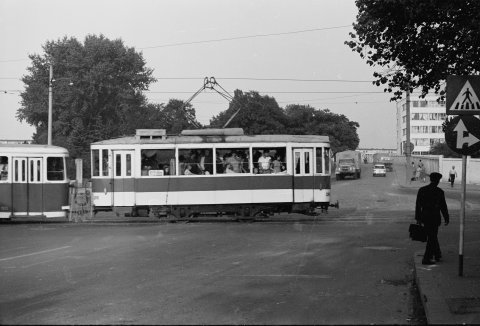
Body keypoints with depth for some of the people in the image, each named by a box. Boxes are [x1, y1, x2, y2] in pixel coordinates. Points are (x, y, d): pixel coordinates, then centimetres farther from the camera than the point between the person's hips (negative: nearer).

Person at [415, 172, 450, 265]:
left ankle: (438, 255, 31)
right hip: (434, 218, -4)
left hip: (425, 217, 4)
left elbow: (418, 205, 1)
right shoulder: (439, 192, -11)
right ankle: (426, 259, 1)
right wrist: (446, 218, 5)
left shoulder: (422, 190, 0)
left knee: (432, 236, 20)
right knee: (432, 238, 4)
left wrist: (418, 218, 8)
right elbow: (443, 207, -6)